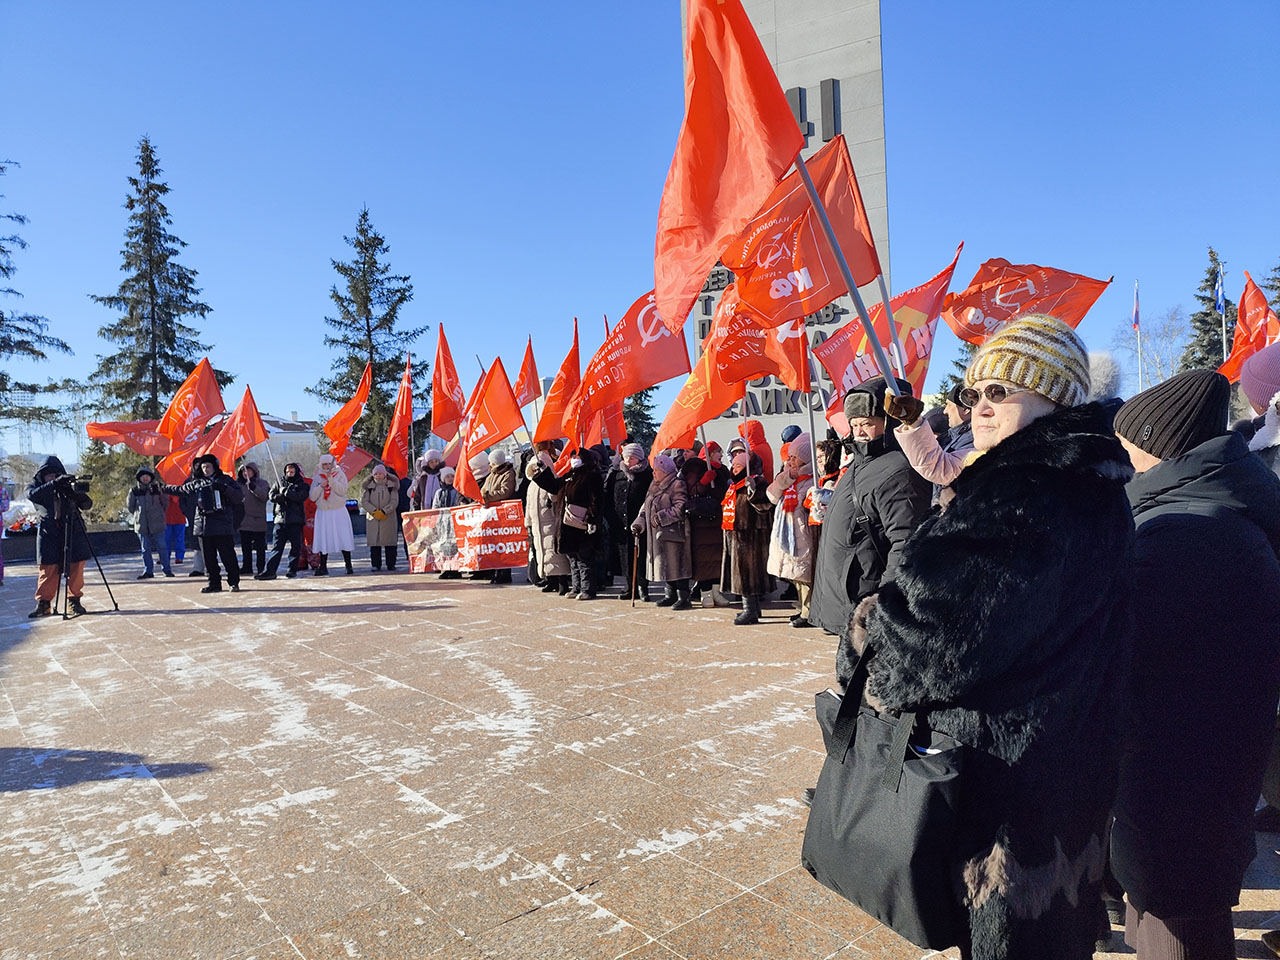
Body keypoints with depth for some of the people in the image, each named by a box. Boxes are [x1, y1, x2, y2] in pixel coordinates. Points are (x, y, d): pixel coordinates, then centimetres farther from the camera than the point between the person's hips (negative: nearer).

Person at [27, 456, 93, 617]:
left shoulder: (68, 485, 9)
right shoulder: (35, 485, 7)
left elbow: (87, 504, 1)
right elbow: (32, 495, -17)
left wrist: (77, 494, -20)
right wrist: (53, 485, -30)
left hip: (73, 530, 0)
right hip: (48, 533, 0)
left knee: (76, 568, -2)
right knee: (47, 570, -2)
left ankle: (74, 601, 7)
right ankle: (43, 603, 8)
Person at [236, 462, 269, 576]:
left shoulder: (262, 483, -1)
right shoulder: (240, 484, 12)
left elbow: (264, 496, -18)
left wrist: (252, 486, -30)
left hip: (258, 520, -5)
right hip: (244, 522, 5)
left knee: (259, 546, 0)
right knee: (245, 546, 10)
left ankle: (261, 568, 6)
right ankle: (247, 567, 18)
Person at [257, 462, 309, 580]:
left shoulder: (303, 485, 9)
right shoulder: (280, 483, 19)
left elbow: (301, 496, -10)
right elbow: (271, 495, 5)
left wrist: (285, 492, -8)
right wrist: (283, 496, -12)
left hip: (296, 520, -2)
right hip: (281, 518, 2)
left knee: (295, 545, -1)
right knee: (277, 545, -1)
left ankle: (292, 570, 6)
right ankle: (270, 571, -4)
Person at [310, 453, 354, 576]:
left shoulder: (340, 475, 4)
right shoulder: (317, 478, 9)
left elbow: (342, 490, -11)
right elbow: (312, 497, 3)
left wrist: (331, 480, -18)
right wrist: (320, 486, -10)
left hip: (339, 512, -2)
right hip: (323, 512, 2)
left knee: (344, 538, -4)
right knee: (322, 540, 0)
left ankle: (348, 566, 2)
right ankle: (323, 567, 6)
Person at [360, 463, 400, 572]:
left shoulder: (391, 485, 4)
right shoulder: (369, 486, 6)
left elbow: (394, 501, -2)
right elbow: (364, 501, 1)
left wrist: (384, 511, -14)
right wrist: (374, 511, -12)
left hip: (388, 517, -1)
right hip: (372, 518, 1)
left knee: (390, 542, 0)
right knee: (374, 542, -1)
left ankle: (391, 564, 7)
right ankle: (376, 565, 5)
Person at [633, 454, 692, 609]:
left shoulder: (677, 484, -10)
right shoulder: (654, 486, 18)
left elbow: (680, 508, -19)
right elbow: (646, 507, 19)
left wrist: (661, 517, -17)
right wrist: (638, 524, 4)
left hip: (673, 532, -9)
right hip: (658, 534, 9)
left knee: (676, 565, -9)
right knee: (665, 565, 13)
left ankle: (683, 598, -3)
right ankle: (671, 595, 23)